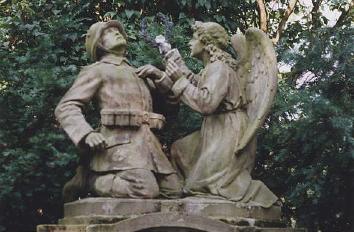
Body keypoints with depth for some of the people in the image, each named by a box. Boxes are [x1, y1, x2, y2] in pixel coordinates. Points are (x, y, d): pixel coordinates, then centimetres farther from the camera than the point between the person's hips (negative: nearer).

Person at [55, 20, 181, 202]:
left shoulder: (136, 72, 31)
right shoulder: (97, 70, 10)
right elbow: (65, 107, -1)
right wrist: (86, 134, -18)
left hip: (146, 141, 7)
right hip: (119, 141, -7)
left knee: (173, 189, -6)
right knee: (146, 189, -28)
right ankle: (88, 181, -7)